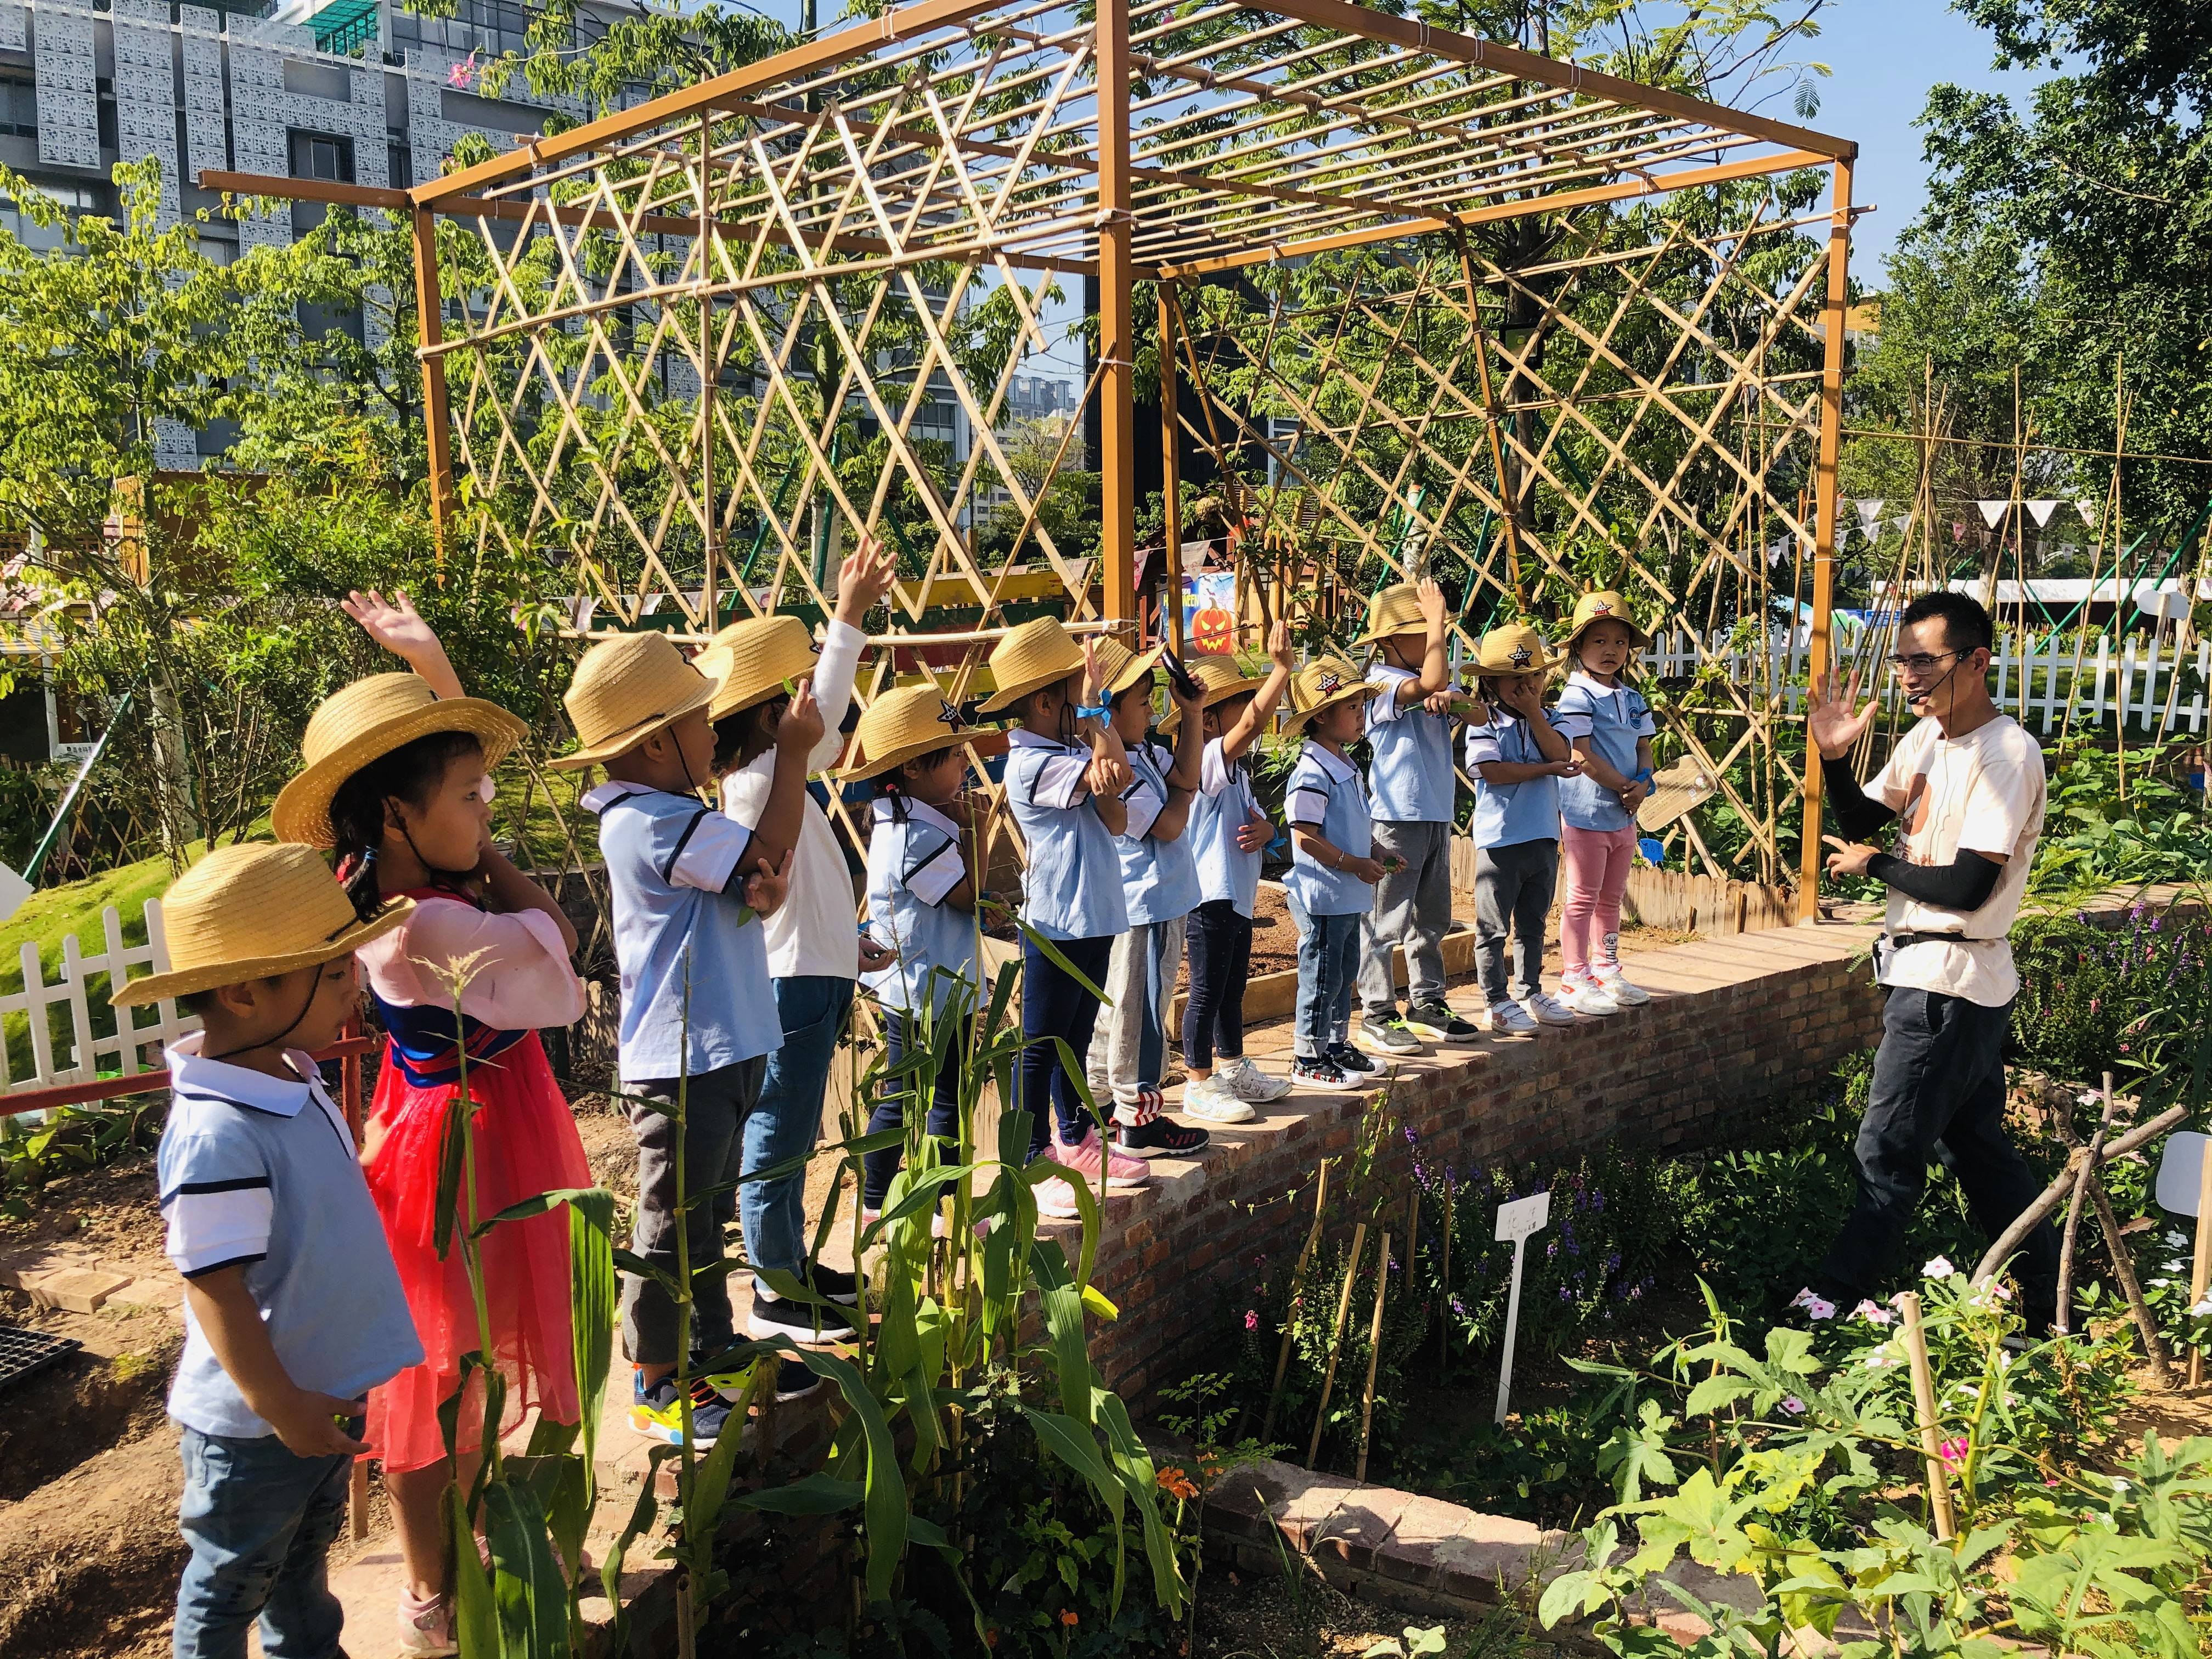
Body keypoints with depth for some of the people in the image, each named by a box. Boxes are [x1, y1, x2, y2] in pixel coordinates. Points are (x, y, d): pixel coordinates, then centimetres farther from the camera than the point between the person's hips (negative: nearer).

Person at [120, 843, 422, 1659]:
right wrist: (281, 1408, -24)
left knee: (305, 1556, 29)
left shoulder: (292, 1081, -2)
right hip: (255, 1424, -9)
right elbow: (214, 1287, -30)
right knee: (231, 1585, 16)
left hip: (326, 1392, 9)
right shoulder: (216, 1135, -32)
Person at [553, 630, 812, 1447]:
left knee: (705, 1216, 22)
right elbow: (769, 851, -20)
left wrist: (765, 883, -16)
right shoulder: (651, 823, -21)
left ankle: (714, 1356, 37)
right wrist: (793, 753, -12)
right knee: (671, 1226, 3)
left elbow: (751, 875, 9)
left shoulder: (675, 814, 12)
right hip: (680, 1059, -10)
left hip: (720, 1049, 10)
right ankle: (655, 1392, 18)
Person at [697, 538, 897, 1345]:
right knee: (776, 1141, 0)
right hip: (792, 985, -10)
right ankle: (774, 1294, 10)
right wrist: (849, 616, -37)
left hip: (808, 978, 10)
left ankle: (791, 1260, 32)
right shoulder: (757, 783, -19)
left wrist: (845, 946, 25)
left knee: (786, 1136, 19)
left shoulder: (771, 781, 12)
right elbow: (822, 724, -36)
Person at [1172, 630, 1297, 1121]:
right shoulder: (1208, 760, -16)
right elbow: (1253, 722, -31)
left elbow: (1255, 817, 18)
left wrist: (1265, 830, -6)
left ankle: (1234, 1071, 33)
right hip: (1210, 895, -10)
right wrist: (1281, 667, -30)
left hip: (1238, 896, 10)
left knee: (1233, 989, 20)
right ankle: (1199, 1086, 6)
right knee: (1207, 992, -2)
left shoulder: (1236, 770, 15)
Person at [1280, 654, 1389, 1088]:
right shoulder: (1311, 773, -19)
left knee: (1344, 972, 19)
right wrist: (1354, 865, -21)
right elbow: (1305, 837, -23)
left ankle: (1337, 1045, 32)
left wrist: (1379, 853, 8)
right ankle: (1308, 1059, 9)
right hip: (1322, 894, -10)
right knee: (1322, 976, -1)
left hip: (1349, 896, 10)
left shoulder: (1346, 767, 12)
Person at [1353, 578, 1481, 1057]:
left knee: (1432, 921, 16)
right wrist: (1436, 616, -21)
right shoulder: (1383, 681, -12)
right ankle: (1378, 1016, 4)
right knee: (1386, 923, -3)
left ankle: (1427, 1005, 27)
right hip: (1396, 819, -9)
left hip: (1436, 815, 9)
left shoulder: (1423, 683, 13)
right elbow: (1431, 681, -31)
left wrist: (1449, 700, -18)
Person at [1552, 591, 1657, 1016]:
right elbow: (1583, 757, -18)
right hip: (1587, 813, -8)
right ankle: (1574, 980, 6)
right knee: (1583, 899, -1)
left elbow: (1644, 747, 12)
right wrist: (1625, 787, -15)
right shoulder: (1577, 697, -13)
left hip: (1624, 814, 8)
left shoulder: (1633, 699, 11)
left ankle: (1606, 970, 28)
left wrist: (1643, 783, -8)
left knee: (1611, 898, 17)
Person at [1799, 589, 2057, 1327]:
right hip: (1932, 974, 10)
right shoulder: (1926, 736, 8)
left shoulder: (2007, 754, -19)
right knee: (1977, 1143, 19)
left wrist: (1876, 865, -10)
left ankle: (1835, 1298, 9)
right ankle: (2052, 1302, 33)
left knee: (1888, 1151, -1)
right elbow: (1861, 821, 13)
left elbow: (1967, 887, -24)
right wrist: (1835, 756, -4)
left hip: (1949, 983, -10)